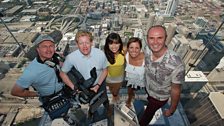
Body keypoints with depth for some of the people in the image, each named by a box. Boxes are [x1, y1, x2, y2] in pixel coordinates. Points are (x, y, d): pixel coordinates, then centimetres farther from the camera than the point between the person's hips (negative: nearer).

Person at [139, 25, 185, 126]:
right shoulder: (147, 52, -24)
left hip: (159, 97, -4)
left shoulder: (176, 65, -41)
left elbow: (175, 90, -25)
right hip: (148, 88, 4)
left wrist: (171, 110, -9)